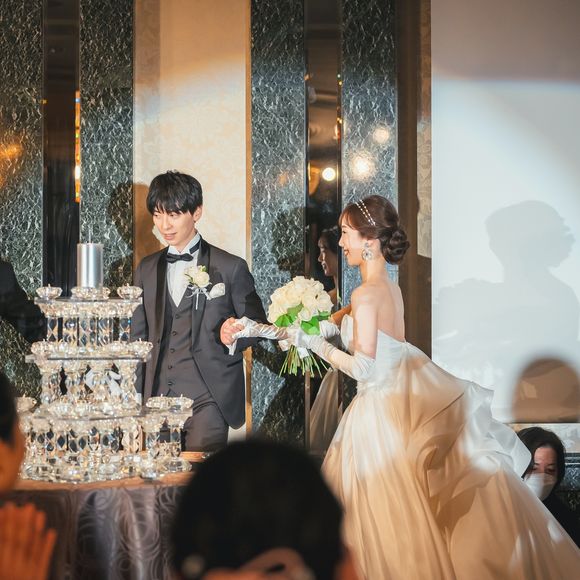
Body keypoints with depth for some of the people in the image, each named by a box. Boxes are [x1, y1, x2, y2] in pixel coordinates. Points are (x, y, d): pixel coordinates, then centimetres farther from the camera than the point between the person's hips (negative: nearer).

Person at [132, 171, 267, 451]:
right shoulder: (146, 270, 15)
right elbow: (138, 336, 18)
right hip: (157, 397, 4)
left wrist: (234, 336, -16)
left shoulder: (230, 268, 1)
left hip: (208, 399, -4)